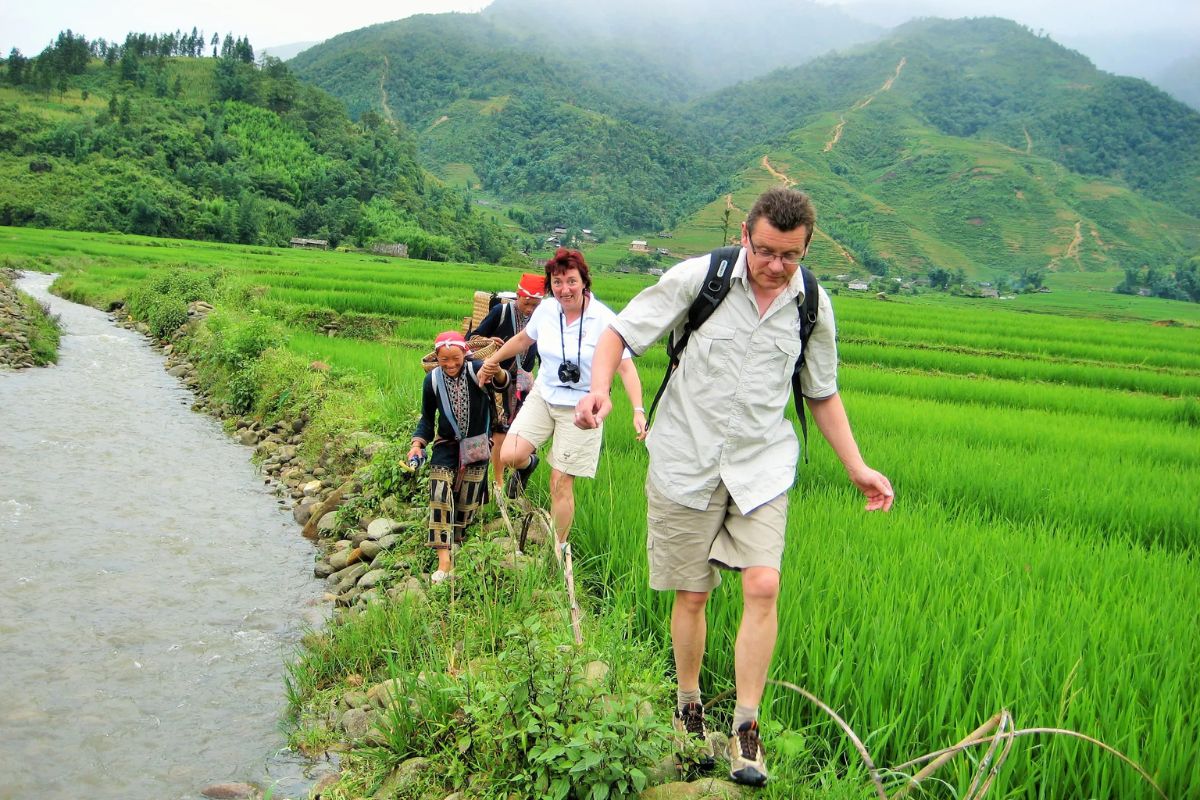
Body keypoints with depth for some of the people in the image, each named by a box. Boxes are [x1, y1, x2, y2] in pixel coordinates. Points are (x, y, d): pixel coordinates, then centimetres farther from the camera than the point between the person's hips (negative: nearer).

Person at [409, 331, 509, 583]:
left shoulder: (476, 370, -17)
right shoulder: (432, 380, -9)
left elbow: (501, 382, -39)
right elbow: (427, 418, 3)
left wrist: (498, 373, -62)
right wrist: (418, 444, -13)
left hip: (476, 445, -1)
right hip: (446, 445, 1)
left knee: (467, 500, 8)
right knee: (439, 496, -16)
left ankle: (456, 541, 35)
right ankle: (444, 560, -18)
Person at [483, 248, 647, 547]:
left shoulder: (604, 319, -17)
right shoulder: (547, 309, -4)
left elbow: (626, 367, -18)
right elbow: (523, 339, 16)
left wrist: (638, 410, -29)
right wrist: (491, 360, 24)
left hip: (580, 408, -4)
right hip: (543, 396, 4)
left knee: (561, 482, -2)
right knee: (509, 456, -12)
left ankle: (558, 549, 16)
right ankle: (528, 464, 27)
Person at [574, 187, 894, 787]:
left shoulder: (813, 307, 2)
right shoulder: (697, 278, -9)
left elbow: (822, 394, 15)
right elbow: (620, 332, -3)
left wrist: (857, 468, 9)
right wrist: (600, 388, -24)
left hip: (761, 466, 2)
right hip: (686, 461, -2)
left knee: (763, 587, -12)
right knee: (691, 595, 6)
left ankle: (745, 731, 2)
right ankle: (689, 709, 29)